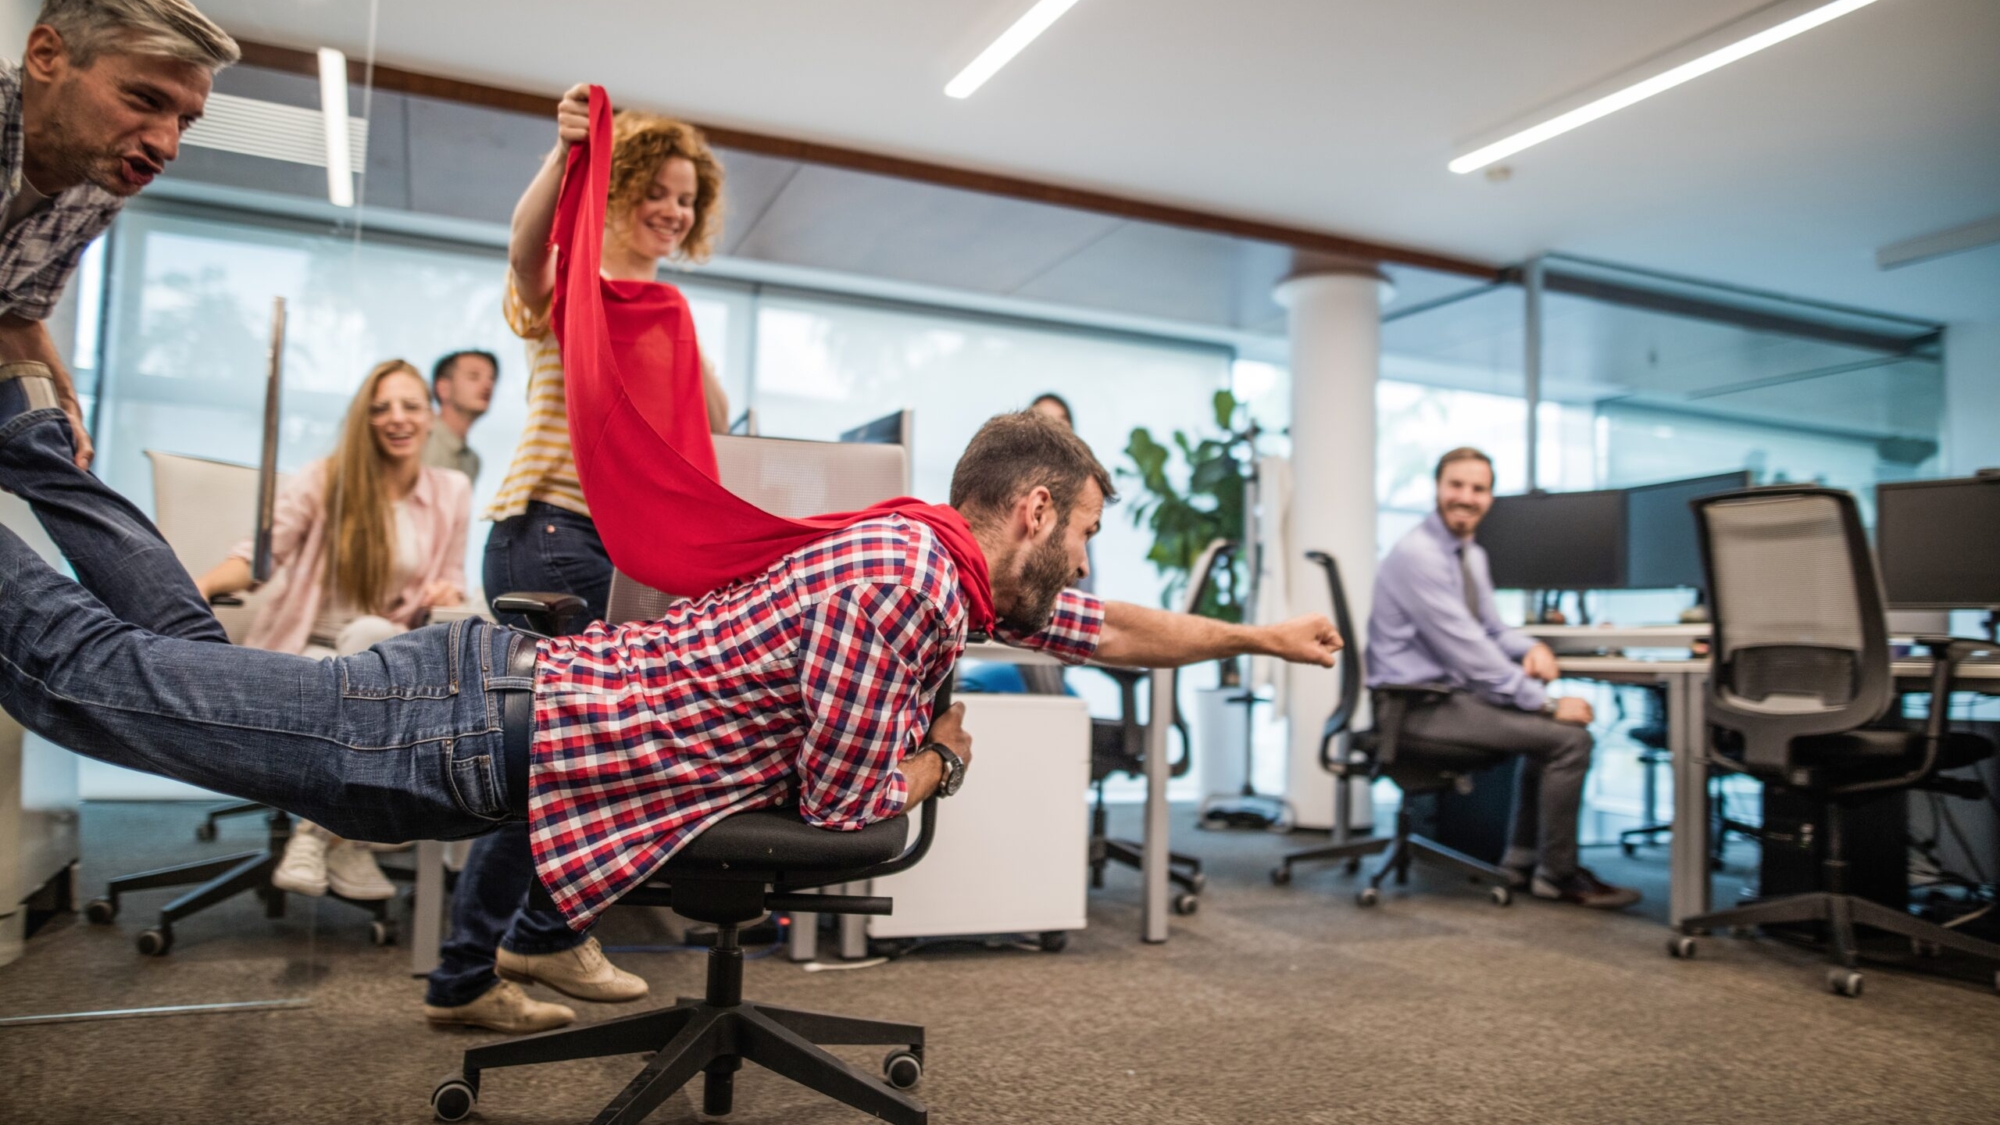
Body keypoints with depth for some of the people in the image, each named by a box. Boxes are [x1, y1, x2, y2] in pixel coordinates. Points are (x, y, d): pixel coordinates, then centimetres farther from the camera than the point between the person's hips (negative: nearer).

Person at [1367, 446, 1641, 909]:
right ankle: (1556, 876, 2)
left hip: (1445, 692, 10)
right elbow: (1466, 648, -23)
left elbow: (1492, 631, 20)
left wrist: (1531, 647, -4)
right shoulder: (1418, 554, -18)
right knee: (1569, 737, -15)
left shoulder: (1472, 554, 13)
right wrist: (1547, 702, -20)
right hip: (1417, 707, -10)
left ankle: (1523, 860, 21)